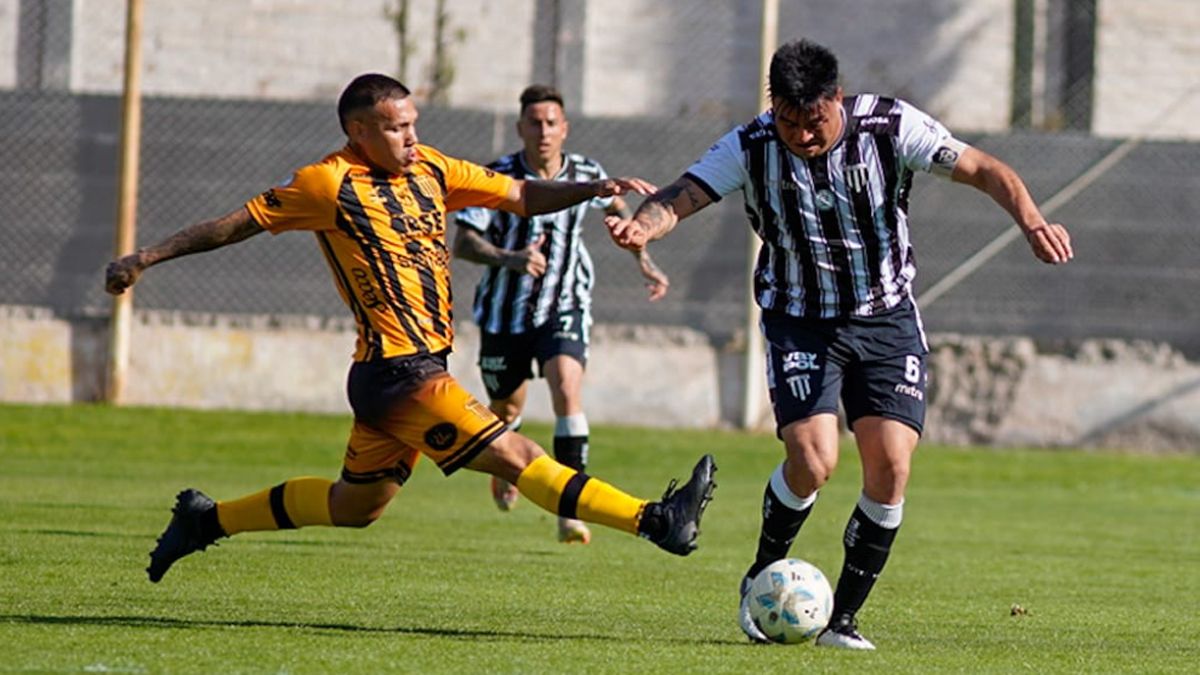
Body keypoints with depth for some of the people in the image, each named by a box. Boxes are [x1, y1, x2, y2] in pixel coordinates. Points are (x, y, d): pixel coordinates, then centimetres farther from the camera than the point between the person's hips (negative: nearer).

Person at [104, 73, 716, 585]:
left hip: (421, 368, 9)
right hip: (396, 372, -9)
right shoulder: (331, 185, -9)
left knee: (355, 506, 20)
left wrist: (593, 189, -6)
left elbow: (519, 195, 10)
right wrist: (146, 258, 0)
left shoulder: (428, 170, 11)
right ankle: (656, 521, -18)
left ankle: (208, 518, 31)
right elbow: (239, 223, -2)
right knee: (514, 457, -12)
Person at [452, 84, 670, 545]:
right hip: (505, 312, 0)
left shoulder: (586, 174, -5)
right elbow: (463, 243, -21)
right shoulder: (500, 176, -14)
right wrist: (509, 259, -38)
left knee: (567, 387, -24)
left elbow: (616, 206, 20)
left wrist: (644, 261, 15)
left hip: (563, 308, 0)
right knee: (507, 409, 14)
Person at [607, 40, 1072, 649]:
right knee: (812, 460, -19)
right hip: (800, 322, -1)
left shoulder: (890, 128, -15)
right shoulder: (751, 148, -13)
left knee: (890, 468, -11)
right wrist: (642, 228, -46)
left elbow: (984, 171, -17)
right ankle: (761, 579, 10)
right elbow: (680, 197, -22)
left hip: (887, 319, 1)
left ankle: (843, 618, 5)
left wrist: (1032, 222, -34)